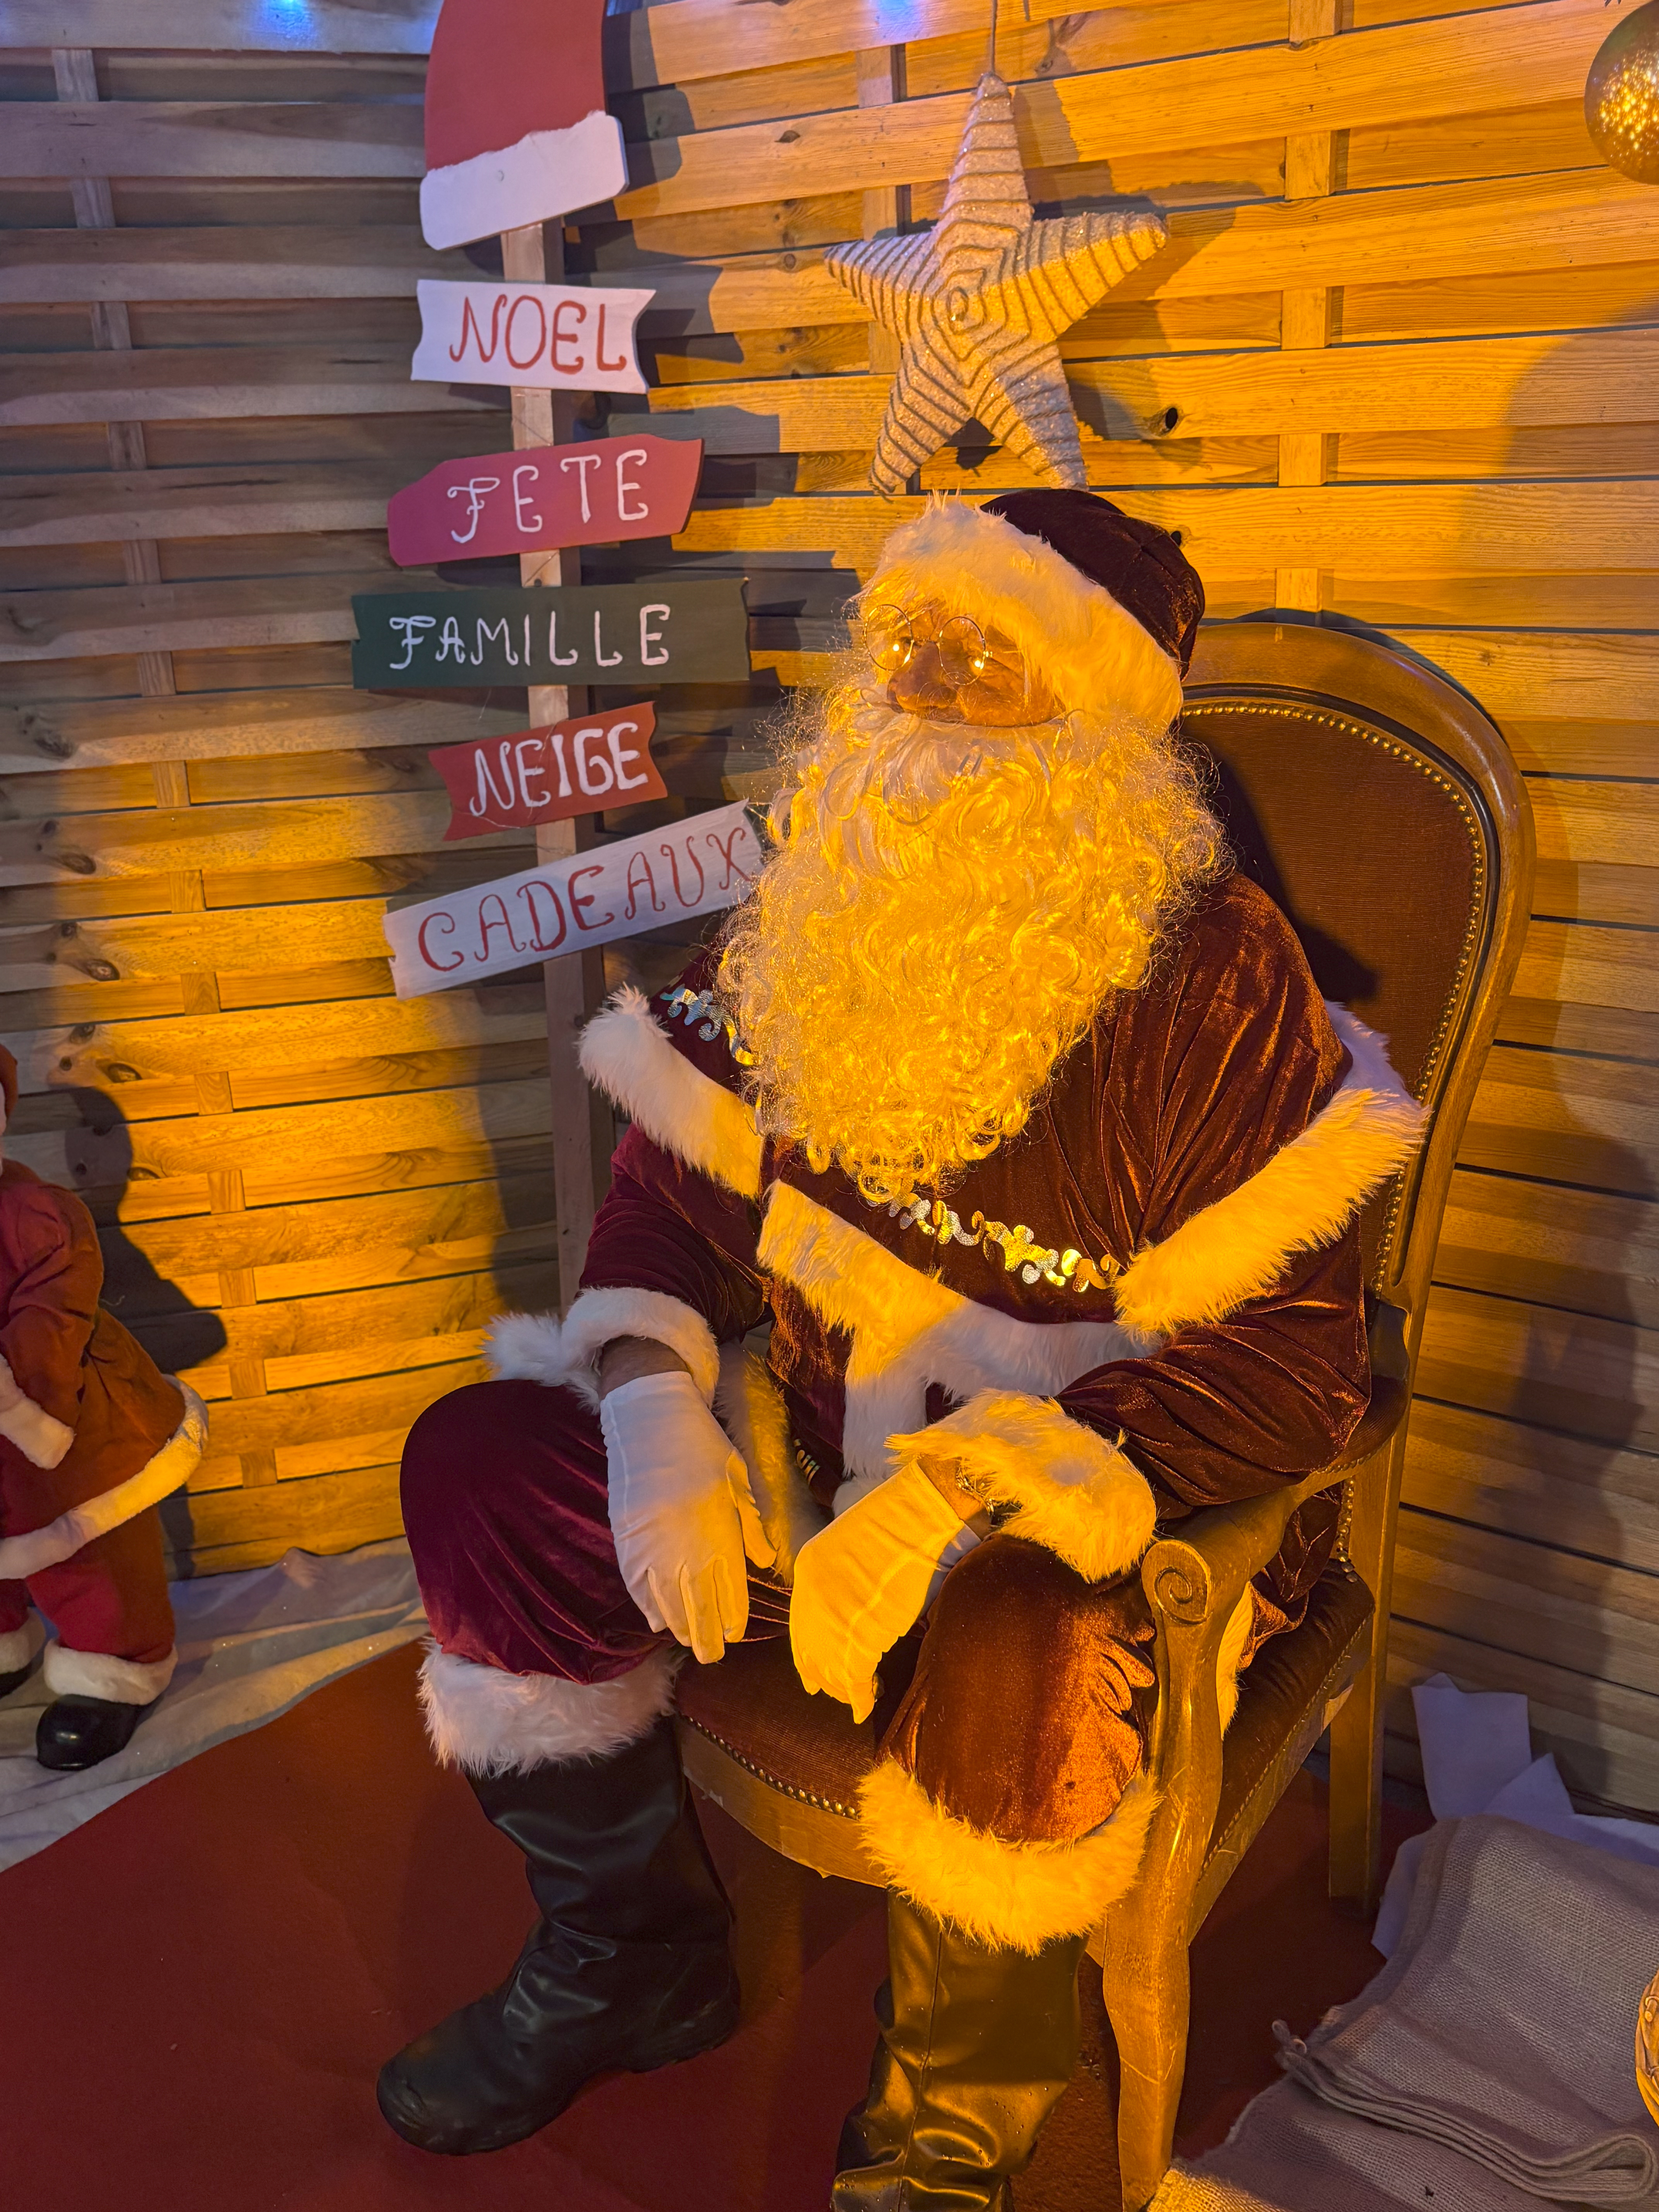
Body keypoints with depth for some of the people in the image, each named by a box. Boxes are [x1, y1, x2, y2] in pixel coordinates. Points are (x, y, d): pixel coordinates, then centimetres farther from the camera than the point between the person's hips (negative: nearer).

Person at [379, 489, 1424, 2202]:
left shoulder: (1211, 981, -19)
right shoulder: (812, 941, -1)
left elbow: (1286, 1361, -20)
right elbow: (674, 1197, 4)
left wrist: (962, 1500, -30)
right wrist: (659, 1423, -16)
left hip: (1106, 1484, -5)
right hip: (820, 1444, 6)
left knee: (999, 1680, -37)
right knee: (486, 1466, -8)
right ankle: (632, 1962, 13)